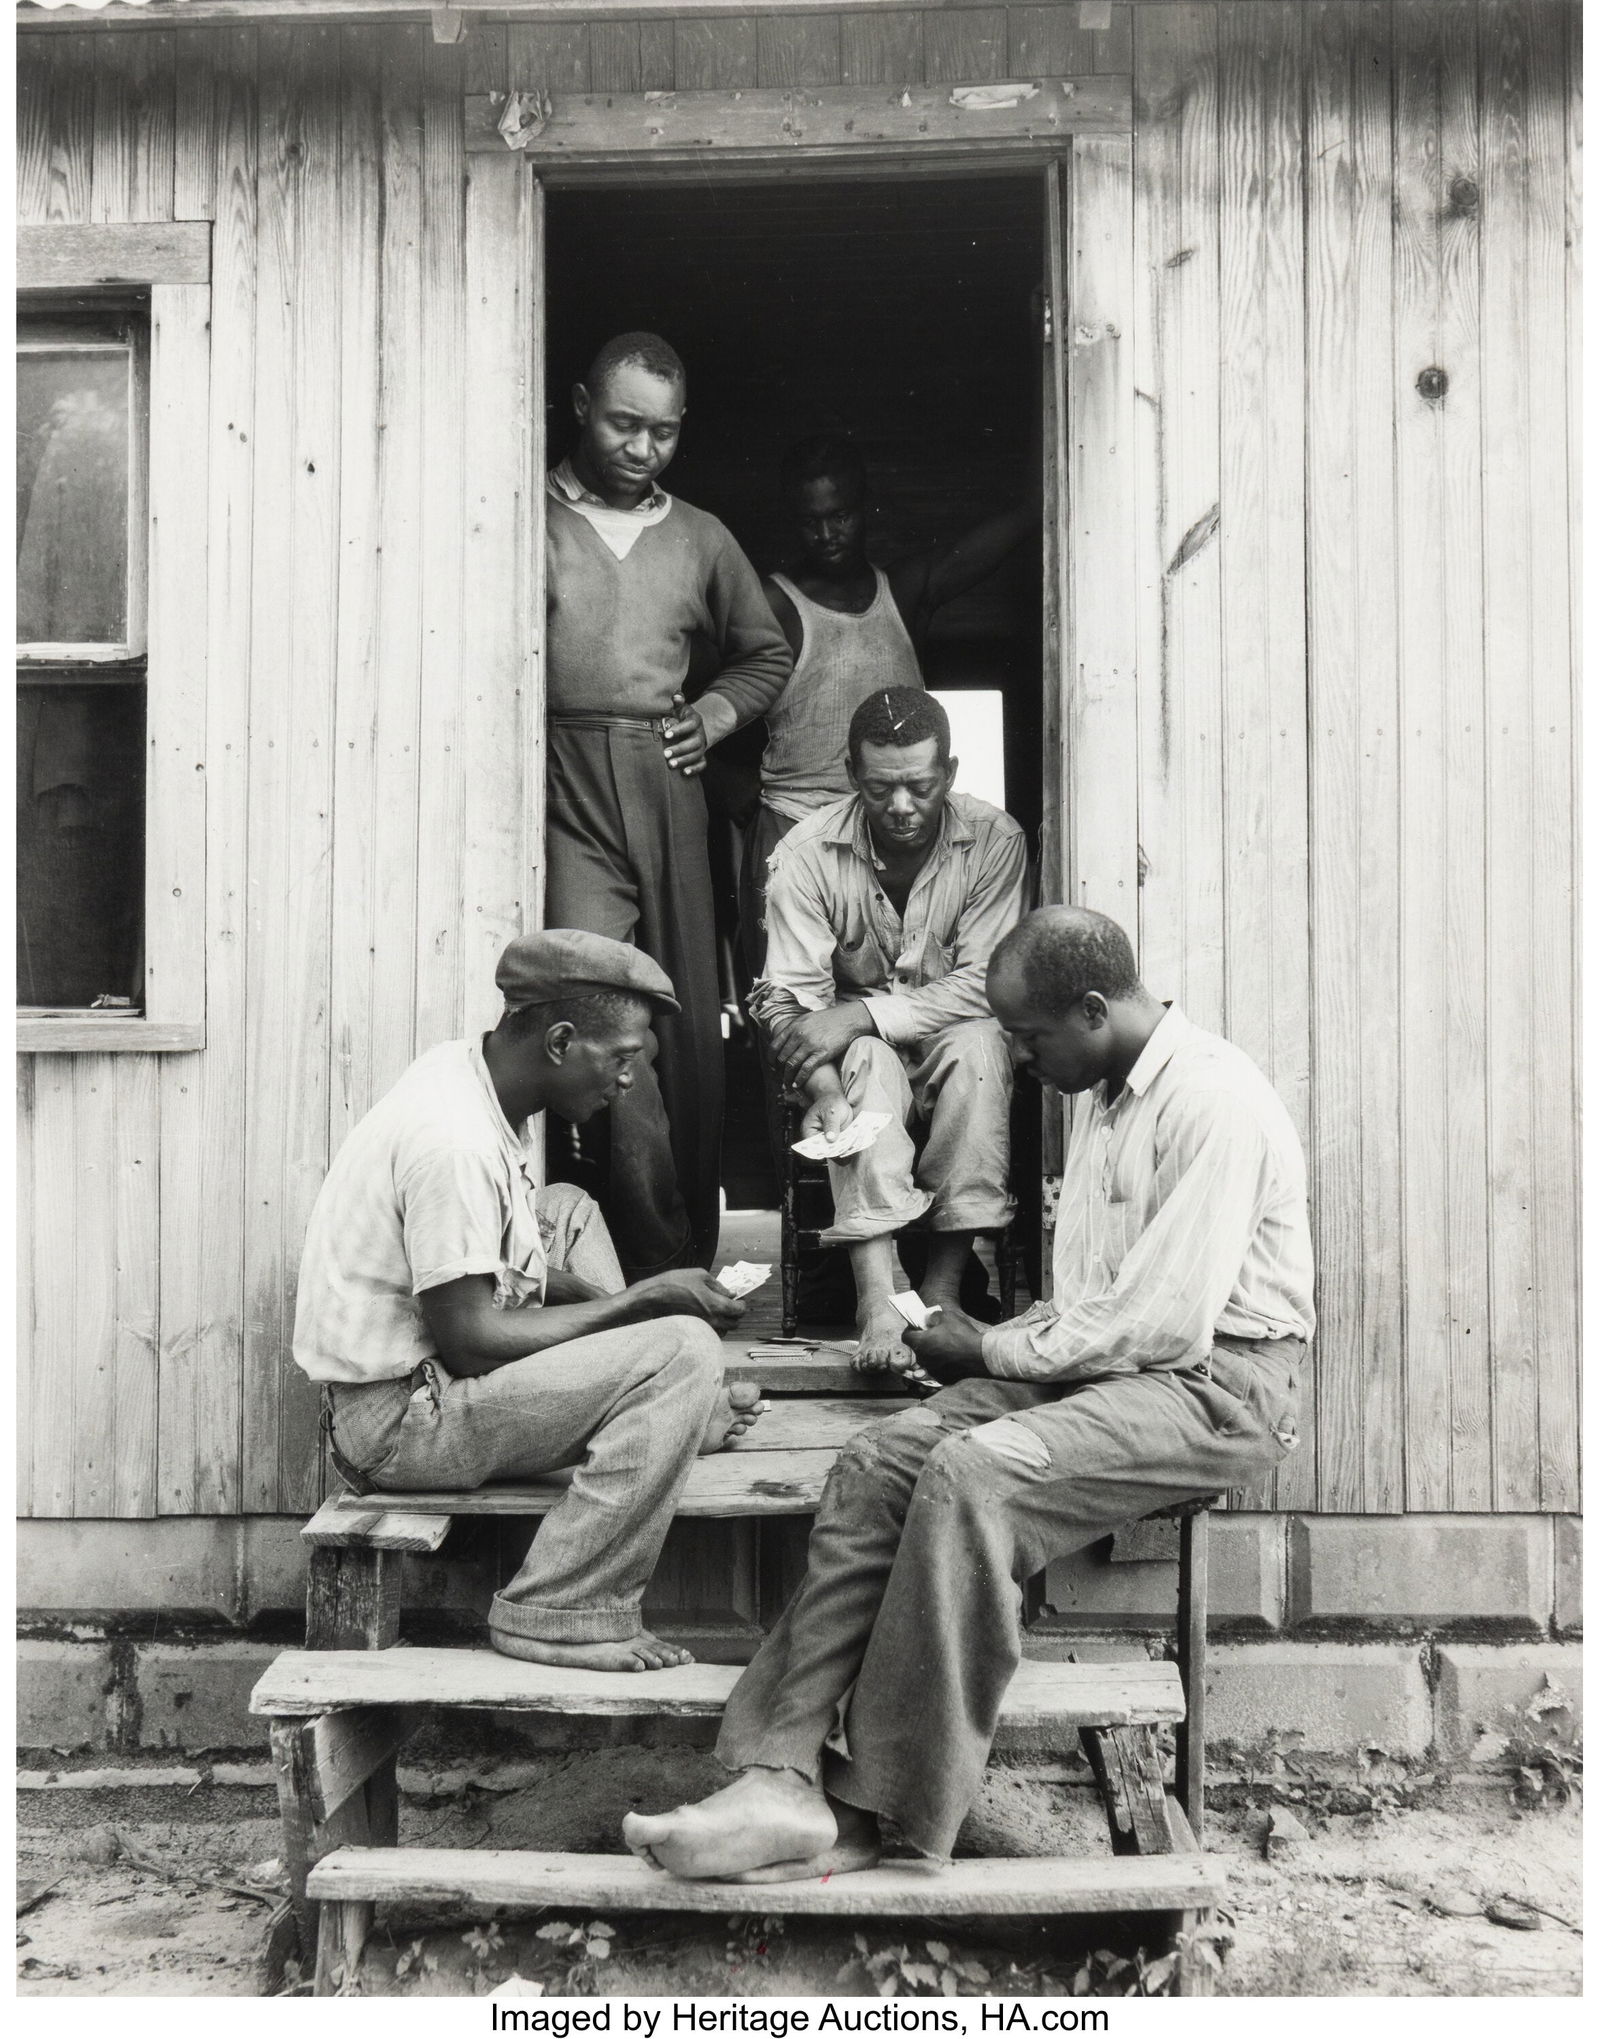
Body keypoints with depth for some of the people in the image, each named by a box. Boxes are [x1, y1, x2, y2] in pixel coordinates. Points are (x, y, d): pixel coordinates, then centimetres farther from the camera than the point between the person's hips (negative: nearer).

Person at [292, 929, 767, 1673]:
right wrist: (647, 1300, -17)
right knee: (683, 1350, -21)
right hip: (395, 1423, -10)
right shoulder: (453, 1138, -26)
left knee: (568, 1211, 20)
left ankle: (681, 1416, 15)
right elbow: (470, 1340, -24)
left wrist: (627, 1303, 2)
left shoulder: (465, 1070, 3)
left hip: (422, 1367, 10)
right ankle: (559, 1618, -15)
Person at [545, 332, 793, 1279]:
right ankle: (663, 1263, -12)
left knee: (690, 1025, 3)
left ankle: (694, 1262, 13)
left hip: (668, 784, 4)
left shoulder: (700, 537, 19)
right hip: (566, 784, -4)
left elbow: (768, 652, 30)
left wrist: (713, 715, 14)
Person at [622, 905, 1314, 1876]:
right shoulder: (1104, 1094, 16)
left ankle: (882, 1802, -20)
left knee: (973, 1474, -31)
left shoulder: (1213, 1102, -15)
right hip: (1107, 1361, 9)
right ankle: (789, 1773, -20)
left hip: (1215, 1383, -9)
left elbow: (1165, 1324, -21)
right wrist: (1006, 1338, 2)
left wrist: (991, 1350, -10)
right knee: (876, 1463, -13)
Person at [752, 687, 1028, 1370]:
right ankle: (877, 1300, -43)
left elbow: (984, 985, -17)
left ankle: (943, 1290, -30)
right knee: (865, 1063, -34)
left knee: (977, 1048, -32)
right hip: (857, 1049, 0)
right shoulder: (807, 852, -12)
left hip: (950, 1038, 1)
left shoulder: (995, 841, -12)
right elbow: (787, 1003, -16)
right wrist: (827, 1095, -34)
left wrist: (860, 1015, -27)